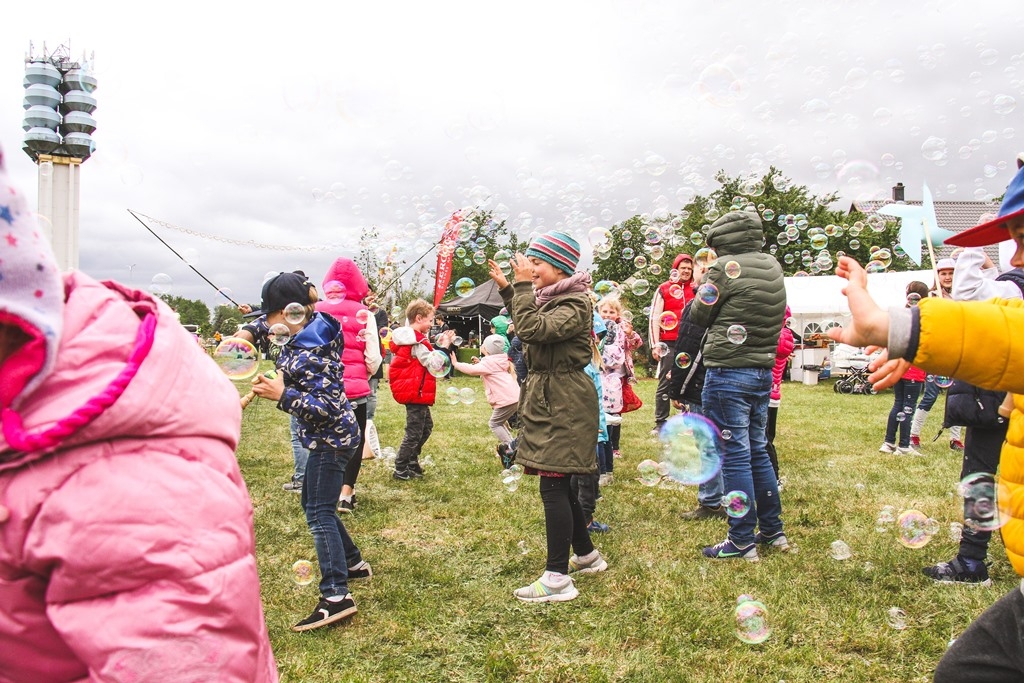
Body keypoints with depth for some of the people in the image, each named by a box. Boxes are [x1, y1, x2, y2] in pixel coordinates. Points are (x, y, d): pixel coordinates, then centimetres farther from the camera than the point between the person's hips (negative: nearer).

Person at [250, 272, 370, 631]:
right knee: (315, 504, 21)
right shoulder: (313, 330, 2)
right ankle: (353, 563, 34)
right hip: (330, 436, 10)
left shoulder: (309, 352, -25)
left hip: (329, 439, -10)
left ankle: (336, 596, -8)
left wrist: (282, 395, -28)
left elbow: (325, 407, -27)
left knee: (320, 514, -9)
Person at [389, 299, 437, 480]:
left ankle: (412, 462, 28)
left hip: (412, 390, 10)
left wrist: (437, 347, 7)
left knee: (426, 426, 20)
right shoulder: (417, 342, -20)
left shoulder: (409, 337, 11)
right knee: (414, 432, -1)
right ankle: (400, 470, 8)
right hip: (416, 392, -10)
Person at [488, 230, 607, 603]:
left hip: (564, 404, -10)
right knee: (558, 485, 16)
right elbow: (531, 326, 32)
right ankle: (586, 555, 31)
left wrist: (524, 285, -22)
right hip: (547, 400, 10)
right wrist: (508, 289, 23)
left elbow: (532, 329, -29)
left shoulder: (575, 305, -16)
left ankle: (558, 578, -2)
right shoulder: (549, 296, 14)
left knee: (554, 487, -8)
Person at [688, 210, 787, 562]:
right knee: (757, 452, 18)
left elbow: (699, 315, -4)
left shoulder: (726, 268, -12)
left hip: (728, 374, -7)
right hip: (763, 372, 7)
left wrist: (705, 285, 14)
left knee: (734, 457, -1)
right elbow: (774, 316, 12)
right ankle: (773, 530, 27)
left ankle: (742, 541, 7)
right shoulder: (773, 267, 8)